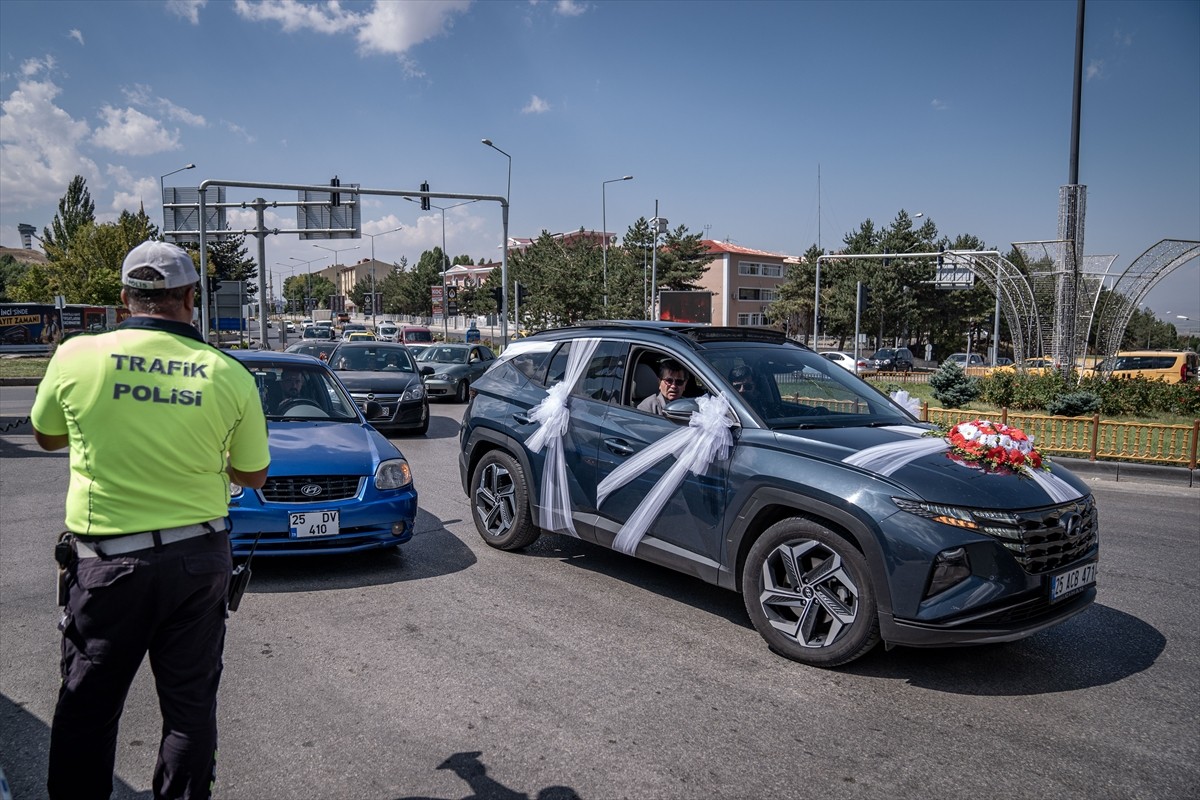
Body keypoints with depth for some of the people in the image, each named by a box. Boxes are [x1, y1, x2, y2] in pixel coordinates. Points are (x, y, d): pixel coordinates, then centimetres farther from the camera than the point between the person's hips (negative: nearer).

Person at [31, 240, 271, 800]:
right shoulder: (230, 376, -8)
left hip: (107, 560, 0)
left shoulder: (77, 357, -9)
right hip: (199, 559, 1)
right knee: (191, 706, 14)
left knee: (86, 709, 16)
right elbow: (254, 476, 4)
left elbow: (47, 437, 11)